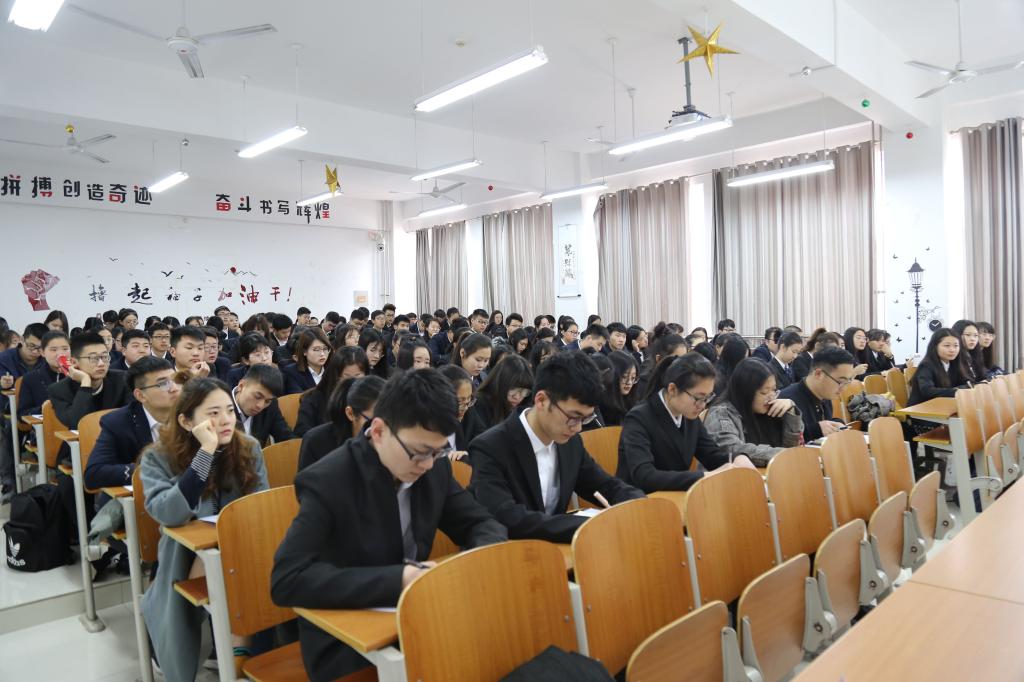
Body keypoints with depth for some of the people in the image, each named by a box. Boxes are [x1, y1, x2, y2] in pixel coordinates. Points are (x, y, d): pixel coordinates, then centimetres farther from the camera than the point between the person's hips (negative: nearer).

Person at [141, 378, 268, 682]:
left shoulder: (249, 449, -4)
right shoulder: (159, 457, -12)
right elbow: (166, 513, -29)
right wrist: (206, 451, -34)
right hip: (187, 560, -1)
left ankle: (238, 640, -9)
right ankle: (235, 643, -13)